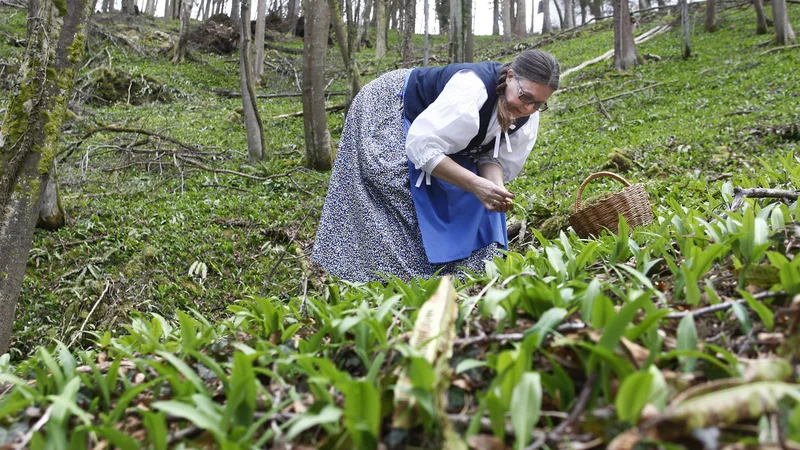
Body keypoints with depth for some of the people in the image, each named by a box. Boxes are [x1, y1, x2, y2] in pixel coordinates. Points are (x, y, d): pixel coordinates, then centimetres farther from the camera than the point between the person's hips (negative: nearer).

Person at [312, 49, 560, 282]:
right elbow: (422, 147, -39)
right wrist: (475, 184, -43)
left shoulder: (527, 116, -16)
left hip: (437, 130, 7)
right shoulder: (469, 90, -41)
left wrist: (496, 187, -36)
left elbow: (493, 158, -13)